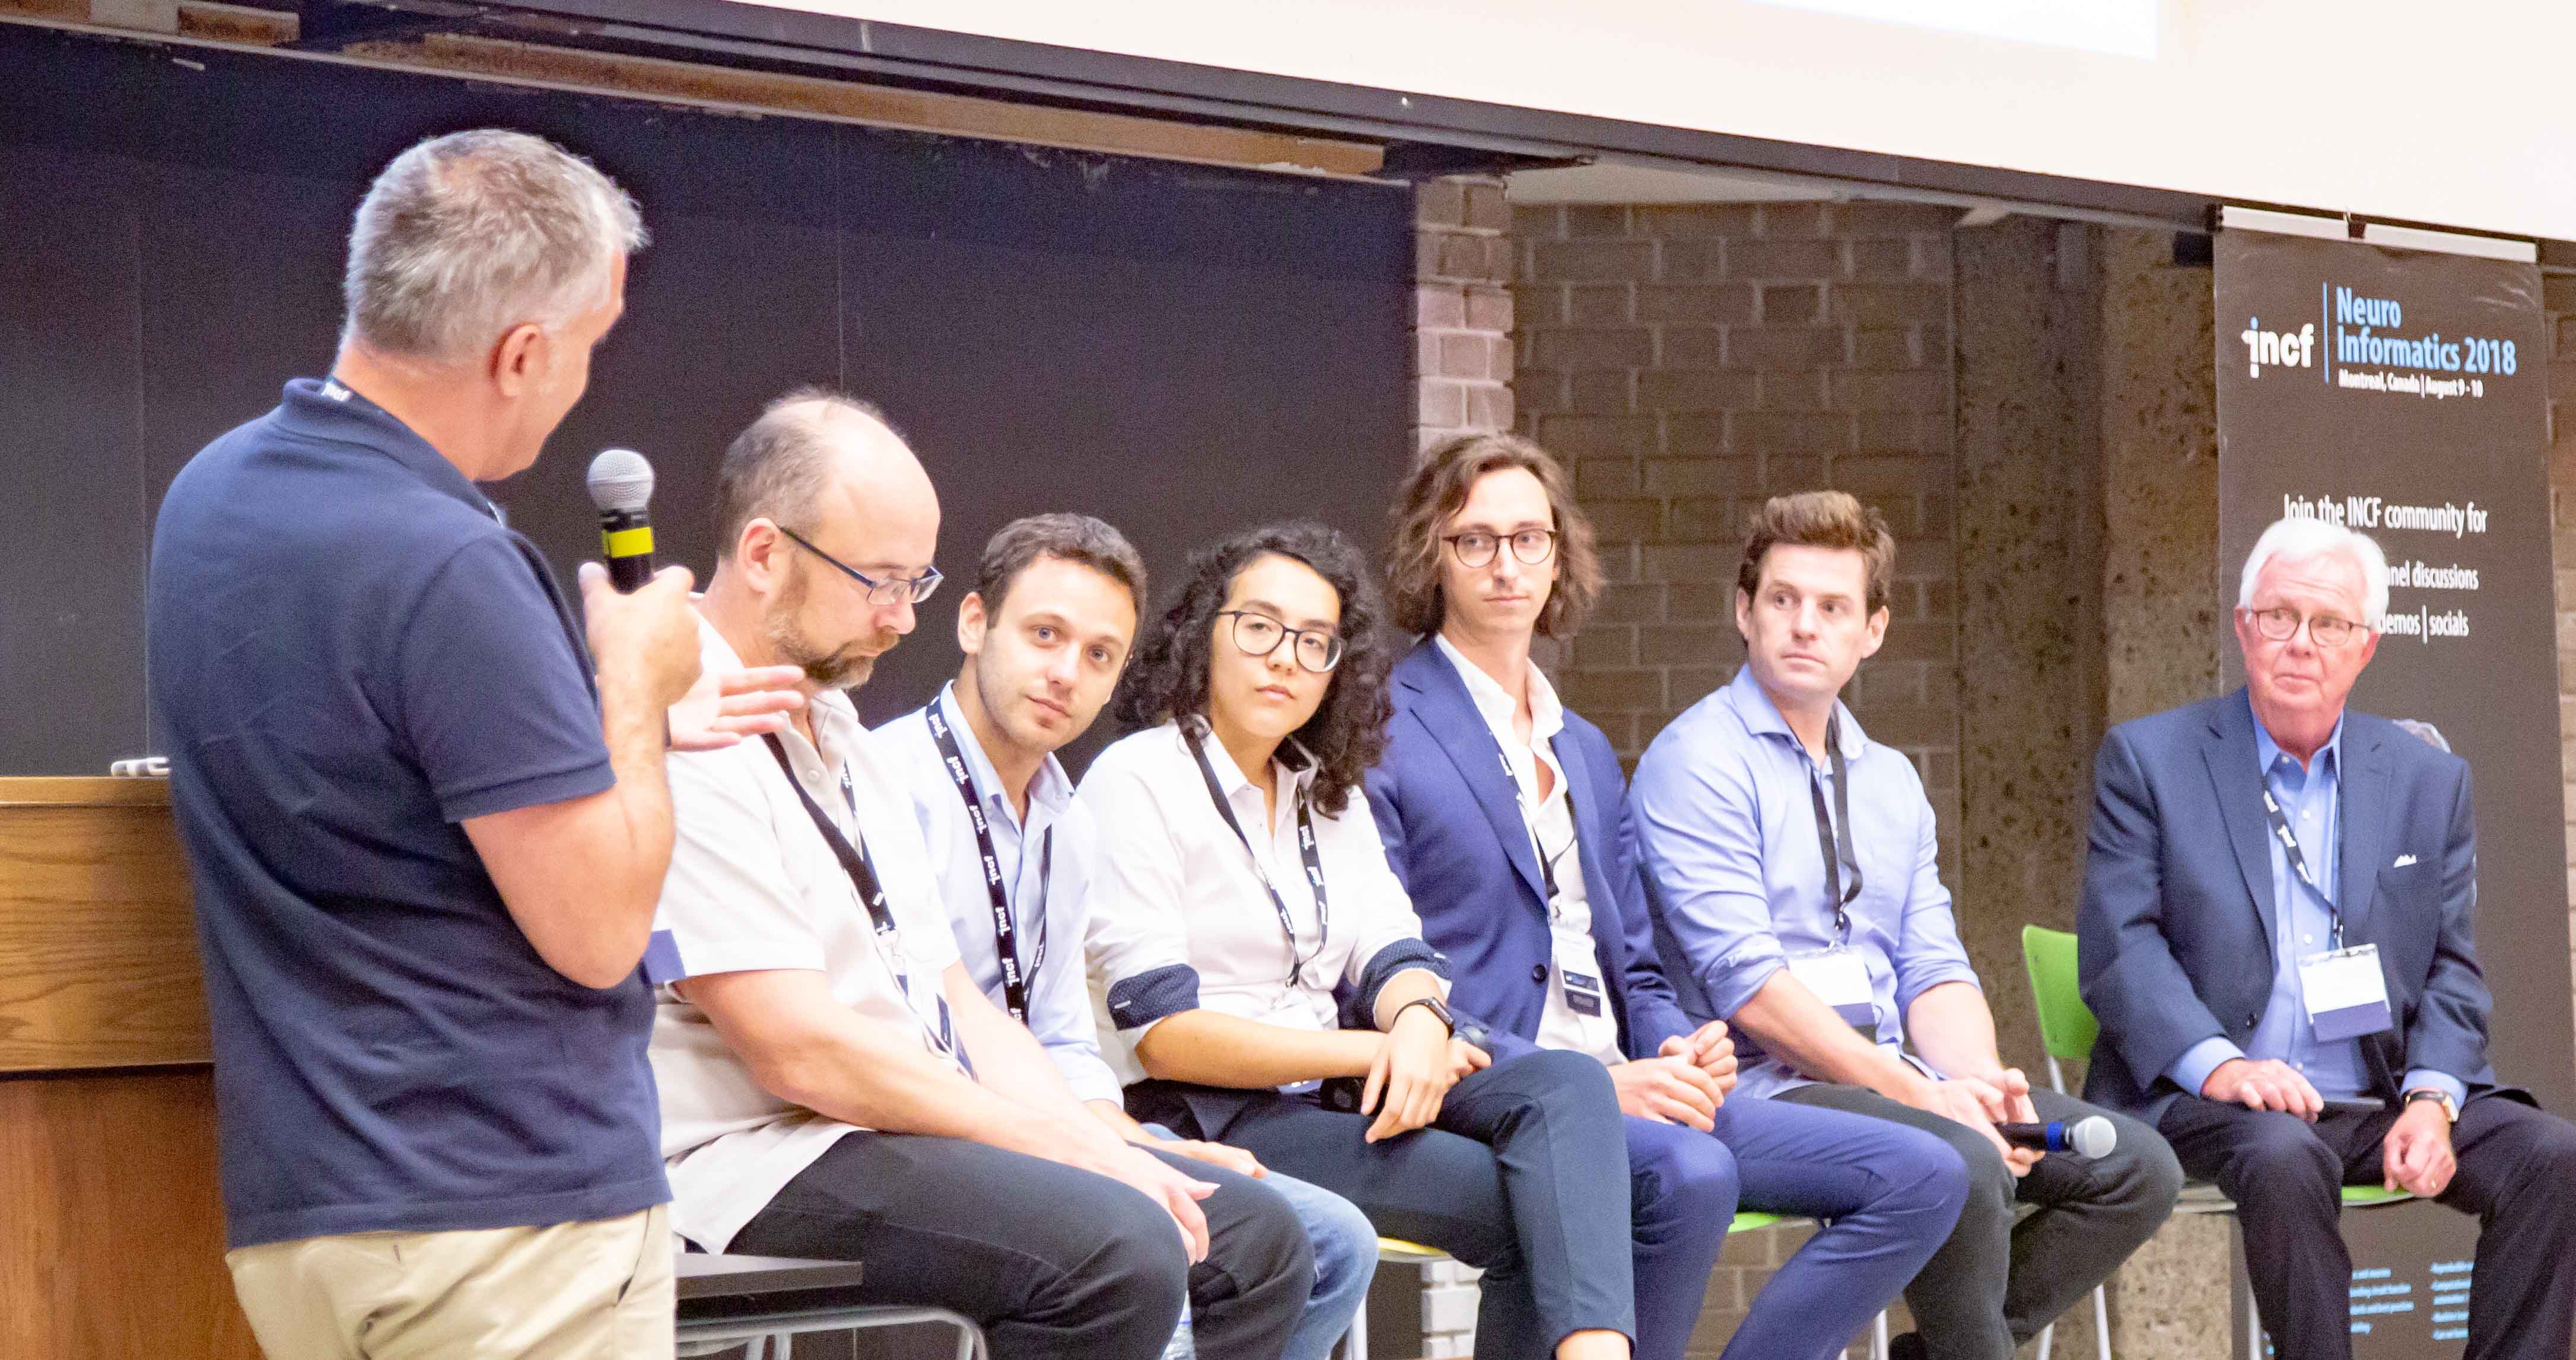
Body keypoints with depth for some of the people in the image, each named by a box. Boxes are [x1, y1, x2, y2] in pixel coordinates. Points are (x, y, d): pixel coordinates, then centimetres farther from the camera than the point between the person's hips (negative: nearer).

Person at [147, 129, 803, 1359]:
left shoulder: (210, 492, 7)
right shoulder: (448, 572, -21)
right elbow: (597, 931, -17)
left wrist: (622, 721, 25)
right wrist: (633, 686, -3)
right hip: (504, 1217, -8)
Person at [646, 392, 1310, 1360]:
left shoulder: (846, 742, 18)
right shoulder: (684, 745, -14)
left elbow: (956, 1002, 17)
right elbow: (801, 1050, -20)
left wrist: (1105, 1149, 0)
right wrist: (1070, 1146, -15)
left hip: (927, 1130, 10)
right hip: (756, 1164, -10)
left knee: (1253, 1235, 1)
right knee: (1118, 1252, -29)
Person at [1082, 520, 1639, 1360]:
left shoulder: (1330, 793, 20)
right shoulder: (1137, 781, -5)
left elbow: (1392, 957, 11)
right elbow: (1161, 1033, -13)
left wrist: (1419, 1020, -16)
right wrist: (1377, 1049, -16)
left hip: (1340, 1094, 7)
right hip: (1206, 1116, -7)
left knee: (1567, 1088, -22)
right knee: (1520, 1208, -25)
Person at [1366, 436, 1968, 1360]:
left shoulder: (1587, 753, 24)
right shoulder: (1378, 734, -2)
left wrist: (1681, 1051, -1)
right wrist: (1593, 1087, -19)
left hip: (1627, 1092, 8)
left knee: (1922, 1177, -8)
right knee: (1690, 1174, -37)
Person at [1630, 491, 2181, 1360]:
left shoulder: (1891, 781, 19)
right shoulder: (1698, 764, -7)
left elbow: (1935, 972, 13)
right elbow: (1749, 988, -16)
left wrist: (1978, 1080, -9)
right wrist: (1922, 1094, -19)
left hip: (1895, 1083, 8)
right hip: (1764, 1089, -8)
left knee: (2137, 1169, -7)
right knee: (1962, 1165, -34)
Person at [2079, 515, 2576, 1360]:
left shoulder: (2431, 780, 14)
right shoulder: (2147, 759, 4)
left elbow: (2452, 971, 11)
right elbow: (2119, 944, -5)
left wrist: (2431, 1099, -9)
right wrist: (2216, 1063, -22)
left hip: (2386, 1096, 4)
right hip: (2213, 1100, -4)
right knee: (2283, 1157, -36)